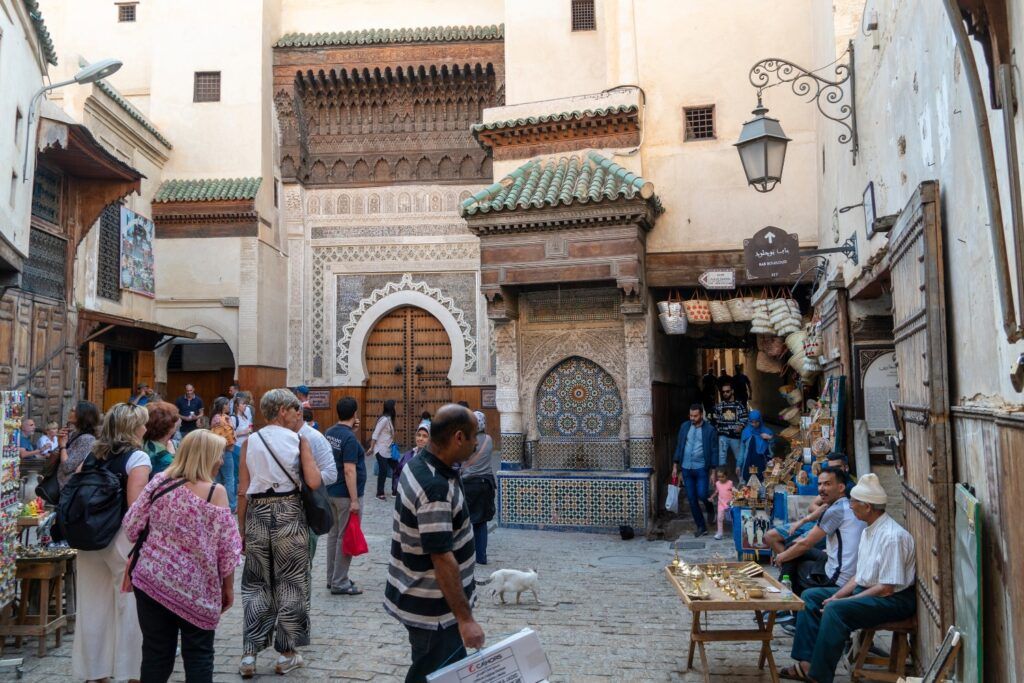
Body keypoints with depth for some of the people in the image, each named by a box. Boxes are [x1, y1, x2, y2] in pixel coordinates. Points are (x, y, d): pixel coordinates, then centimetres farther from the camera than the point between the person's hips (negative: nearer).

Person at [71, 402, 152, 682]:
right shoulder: (137, 457, -10)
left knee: (93, 606, 14)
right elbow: (135, 508, -18)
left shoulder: (92, 455, 10)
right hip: (122, 538, -6)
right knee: (130, 606, 5)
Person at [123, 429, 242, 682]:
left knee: (156, 654, 12)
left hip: (152, 579, 3)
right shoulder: (215, 491, -12)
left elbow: (131, 526, 4)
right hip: (195, 588, -3)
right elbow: (227, 547, -10)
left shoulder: (159, 482, -1)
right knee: (198, 655, 10)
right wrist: (228, 587, 2)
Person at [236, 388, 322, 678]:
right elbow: (313, 482, -13)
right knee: (290, 584, 9)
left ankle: (249, 655, 10)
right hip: (289, 515, -2)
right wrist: (309, 457, 4)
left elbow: (242, 492, 1)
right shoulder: (299, 440, -5)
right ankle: (286, 654, 17)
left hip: (257, 515, 2)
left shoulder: (251, 441, 3)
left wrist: (242, 530, 7)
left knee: (256, 585, 12)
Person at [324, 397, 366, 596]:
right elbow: (349, 470, -23)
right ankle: (340, 583, 4)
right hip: (346, 494, -9)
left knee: (334, 534, 15)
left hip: (331, 491, 9)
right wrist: (354, 499, -21)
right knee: (346, 538, -1)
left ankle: (332, 578, 23)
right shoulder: (350, 438, -20)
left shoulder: (330, 432, 5)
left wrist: (351, 430, 11)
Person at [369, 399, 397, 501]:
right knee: (383, 471, -3)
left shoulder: (389, 418, 9)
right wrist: (371, 448, -16)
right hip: (381, 449, -9)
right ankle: (380, 494, 7)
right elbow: (375, 434, -17)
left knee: (395, 468, 8)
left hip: (388, 449, 9)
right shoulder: (384, 419, -17)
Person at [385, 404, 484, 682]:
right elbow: (442, 558, -30)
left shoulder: (418, 463, 2)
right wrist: (465, 618, -26)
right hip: (433, 608, -9)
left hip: (426, 596, 10)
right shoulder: (435, 489, -30)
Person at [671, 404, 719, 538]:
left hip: (701, 468, -4)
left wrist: (713, 472, -8)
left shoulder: (710, 430, -7)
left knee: (702, 495, -10)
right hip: (686, 468, 4)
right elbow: (679, 446, 9)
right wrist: (675, 466, 7)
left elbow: (714, 451, -5)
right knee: (691, 499, 5)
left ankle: (710, 508, 25)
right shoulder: (685, 426, 4)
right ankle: (701, 526, 18)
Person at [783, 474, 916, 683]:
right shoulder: (869, 530, 9)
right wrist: (837, 596, -2)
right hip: (864, 591, 10)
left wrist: (839, 602, -19)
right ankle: (807, 663, -2)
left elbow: (886, 588, -23)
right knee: (811, 596, 4)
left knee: (835, 610, -31)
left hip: (894, 599, -10)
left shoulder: (892, 536, -22)